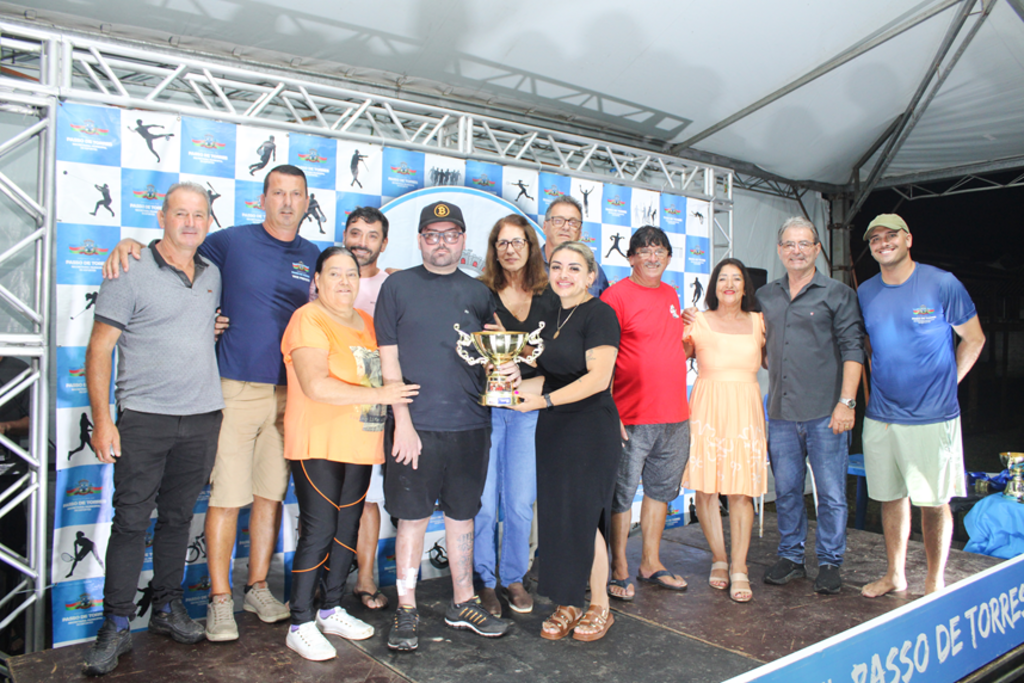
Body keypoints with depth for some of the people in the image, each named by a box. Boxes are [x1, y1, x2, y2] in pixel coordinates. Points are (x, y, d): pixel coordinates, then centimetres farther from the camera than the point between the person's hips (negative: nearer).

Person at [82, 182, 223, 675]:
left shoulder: (212, 275, 11)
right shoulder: (130, 275, -5)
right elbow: (99, 350, -6)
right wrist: (102, 420, -12)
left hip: (202, 417, 4)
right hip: (144, 417, -4)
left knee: (177, 517, 13)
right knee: (131, 520, 1)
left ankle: (168, 608, 27)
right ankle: (116, 626, 14)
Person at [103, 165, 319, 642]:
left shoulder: (312, 256, 11)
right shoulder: (232, 241, 1)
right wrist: (130, 245, -9)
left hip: (288, 392, 4)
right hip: (236, 388, -3)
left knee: (271, 494, 10)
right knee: (227, 496, -2)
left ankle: (257, 587, 25)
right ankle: (219, 599, 13)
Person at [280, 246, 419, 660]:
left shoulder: (366, 322, 15)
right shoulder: (308, 320, -9)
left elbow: (377, 374, 29)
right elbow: (315, 385, -21)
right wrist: (378, 395, -20)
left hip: (359, 445, 7)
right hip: (318, 445, -7)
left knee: (348, 529, 13)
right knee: (318, 532, -4)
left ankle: (332, 610, 29)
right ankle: (300, 626, 10)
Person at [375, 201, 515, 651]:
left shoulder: (478, 292, 11)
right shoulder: (398, 286, 1)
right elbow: (389, 358, -3)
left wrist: (507, 369, -7)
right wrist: (403, 420, -10)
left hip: (469, 424, 3)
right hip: (416, 423, -3)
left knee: (462, 514, 13)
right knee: (413, 516, 5)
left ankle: (462, 604, 28)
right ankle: (406, 611, 19)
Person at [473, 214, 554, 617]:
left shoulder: (548, 299, 10)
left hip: (528, 408, 2)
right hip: (485, 406, -1)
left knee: (520, 503, 4)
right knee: (484, 502, 1)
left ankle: (514, 579, 24)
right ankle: (485, 581, 20)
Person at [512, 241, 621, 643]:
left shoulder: (599, 314, -10)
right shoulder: (553, 317, 14)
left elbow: (597, 377, -19)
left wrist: (544, 400, -23)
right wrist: (517, 387, 6)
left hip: (591, 431, -7)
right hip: (553, 430, 7)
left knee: (583, 518, -2)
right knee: (556, 518, 8)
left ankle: (599, 607, 16)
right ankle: (568, 604, 21)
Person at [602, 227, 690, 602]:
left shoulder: (671, 294, 14)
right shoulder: (616, 295, -8)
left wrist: (692, 344, 11)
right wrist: (609, 414, -17)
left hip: (674, 416, 7)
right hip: (632, 417, -7)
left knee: (661, 489, 15)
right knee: (622, 493, 2)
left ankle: (651, 563, 30)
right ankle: (619, 570, 16)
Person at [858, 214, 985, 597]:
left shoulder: (942, 284, -5)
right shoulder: (865, 293, 5)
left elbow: (973, 339, 5)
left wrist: (946, 384, 3)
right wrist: (873, 390, 12)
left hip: (932, 418, -3)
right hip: (880, 417, 4)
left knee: (934, 502, 4)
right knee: (890, 497, 12)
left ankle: (935, 584, 19)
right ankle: (895, 575, 26)